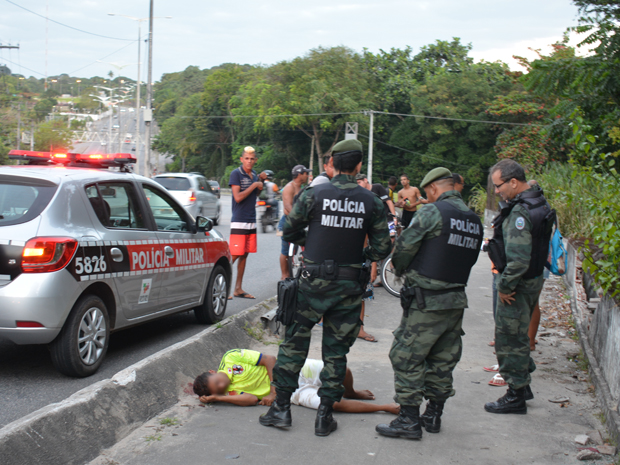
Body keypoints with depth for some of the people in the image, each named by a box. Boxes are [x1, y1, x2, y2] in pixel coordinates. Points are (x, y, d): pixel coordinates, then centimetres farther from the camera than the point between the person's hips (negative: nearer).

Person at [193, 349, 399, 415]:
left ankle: (350, 393, 19)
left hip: (296, 371, 1)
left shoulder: (231, 357, -8)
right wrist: (216, 398, -23)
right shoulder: (229, 392, -5)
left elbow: (269, 359, -7)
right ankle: (384, 407, -7)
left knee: (342, 370, -18)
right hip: (293, 394, -1)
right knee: (333, 405, -23)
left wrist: (272, 388, -14)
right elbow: (251, 399, -21)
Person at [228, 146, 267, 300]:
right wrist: (254, 185, -13)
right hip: (239, 221, -7)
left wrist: (261, 181, 8)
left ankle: (238, 289, 13)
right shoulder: (236, 174, -8)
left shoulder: (254, 174, 12)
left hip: (251, 221, 7)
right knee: (235, 255, -10)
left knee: (244, 255, 8)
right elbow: (238, 197, -17)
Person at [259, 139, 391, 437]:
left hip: (314, 281, -2)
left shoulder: (313, 194, -7)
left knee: (294, 342, 10)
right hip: (349, 286, 2)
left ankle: (281, 407, 13)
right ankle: (325, 415, 13)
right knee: (336, 350, 11)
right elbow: (382, 248, 0)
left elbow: (289, 231, 2)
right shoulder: (371, 202, -2)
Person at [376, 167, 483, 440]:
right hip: (456, 300, 8)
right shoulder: (474, 220, 9)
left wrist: (402, 270, 7)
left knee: (407, 358, 1)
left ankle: (409, 420, 2)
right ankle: (433, 415, 25)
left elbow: (404, 247, -12)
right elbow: (470, 258, 13)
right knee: (443, 361, 16)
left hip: (426, 301, -8)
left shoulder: (433, 213, -13)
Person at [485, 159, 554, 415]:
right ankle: (522, 386, 33)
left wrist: (504, 287, -18)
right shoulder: (538, 201, 7)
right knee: (519, 335, 21)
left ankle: (516, 396, 10)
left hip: (518, 284, -10)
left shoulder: (519, 213, -25)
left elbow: (518, 259, -29)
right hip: (533, 279, 10)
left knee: (510, 339, 1)